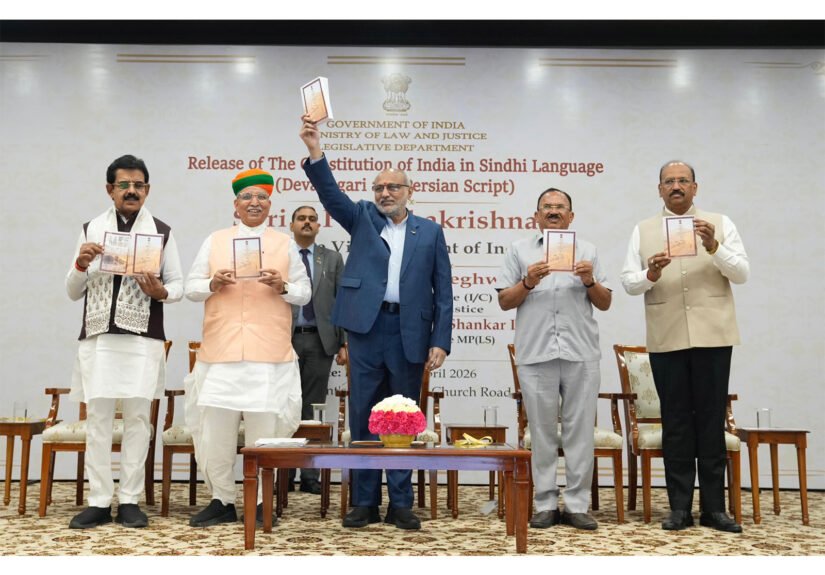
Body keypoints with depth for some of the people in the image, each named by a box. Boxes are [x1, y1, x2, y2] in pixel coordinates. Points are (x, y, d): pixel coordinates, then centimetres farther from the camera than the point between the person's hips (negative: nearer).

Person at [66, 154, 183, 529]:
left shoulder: (162, 231, 7)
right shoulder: (91, 229, 10)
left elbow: (178, 285, 7)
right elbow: (73, 292, 12)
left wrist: (159, 291, -14)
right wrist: (81, 265, -8)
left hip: (143, 340, -1)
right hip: (97, 338, 1)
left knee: (137, 418, 1)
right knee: (97, 419, 1)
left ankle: (129, 501, 9)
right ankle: (99, 502, 8)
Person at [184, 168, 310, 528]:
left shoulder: (285, 244, 12)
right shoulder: (215, 241, 13)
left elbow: (304, 294, 9)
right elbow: (191, 288, 10)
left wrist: (282, 286, -10)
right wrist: (213, 284, -9)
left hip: (269, 353, -1)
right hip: (221, 351, 1)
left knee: (264, 430, 0)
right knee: (215, 430, 2)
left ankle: (262, 503, 13)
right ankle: (222, 501, 17)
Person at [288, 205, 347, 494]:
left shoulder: (332, 259, 10)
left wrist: (345, 343, 0)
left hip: (320, 341, 1)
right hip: (285, 340, -1)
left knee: (314, 409, 3)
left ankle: (310, 475, 8)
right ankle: (285, 473, 11)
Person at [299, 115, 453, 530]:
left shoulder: (430, 232, 8)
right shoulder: (362, 218, 11)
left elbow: (442, 290, 5)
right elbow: (330, 193, -6)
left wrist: (441, 340, -4)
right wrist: (315, 152, -22)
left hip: (410, 333, 0)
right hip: (367, 329, 1)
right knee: (364, 418, 5)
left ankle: (400, 503, 15)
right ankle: (365, 502, 14)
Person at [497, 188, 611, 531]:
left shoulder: (587, 251, 15)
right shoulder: (519, 250, 11)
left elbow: (605, 303, 12)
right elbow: (504, 301, 6)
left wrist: (590, 282, -6)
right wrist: (528, 282, -10)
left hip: (581, 354, 1)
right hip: (535, 354, -1)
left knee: (579, 430, 2)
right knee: (542, 431, 4)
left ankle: (577, 505, 9)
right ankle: (545, 505, 12)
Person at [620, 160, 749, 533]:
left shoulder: (719, 223, 9)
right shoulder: (643, 231, 11)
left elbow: (742, 273, 1)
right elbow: (628, 282, 5)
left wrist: (713, 246, -14)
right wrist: (650, 274, -16)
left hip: (712, 335, 0)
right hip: (666, 338, 1)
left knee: (711, 421, 2)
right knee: (675, 422, 4)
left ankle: (714, 507, 10)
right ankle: (679, 507, 11)